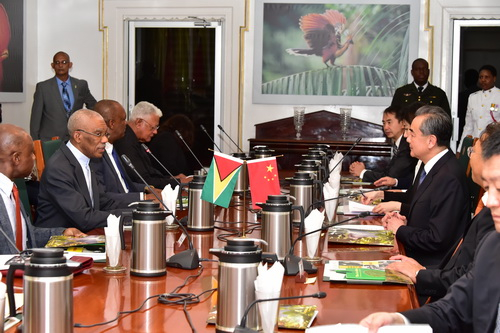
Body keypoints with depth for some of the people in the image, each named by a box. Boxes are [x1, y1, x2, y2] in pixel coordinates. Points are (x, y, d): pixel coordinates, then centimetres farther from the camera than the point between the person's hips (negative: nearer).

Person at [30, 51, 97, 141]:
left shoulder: (81, 85, 7)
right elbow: (36, 118, 2)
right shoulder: (43, 87, 2)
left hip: (75, 140, 2)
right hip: (49, 140, -2)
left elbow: (93, 106, 23)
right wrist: (35, 143, -1)